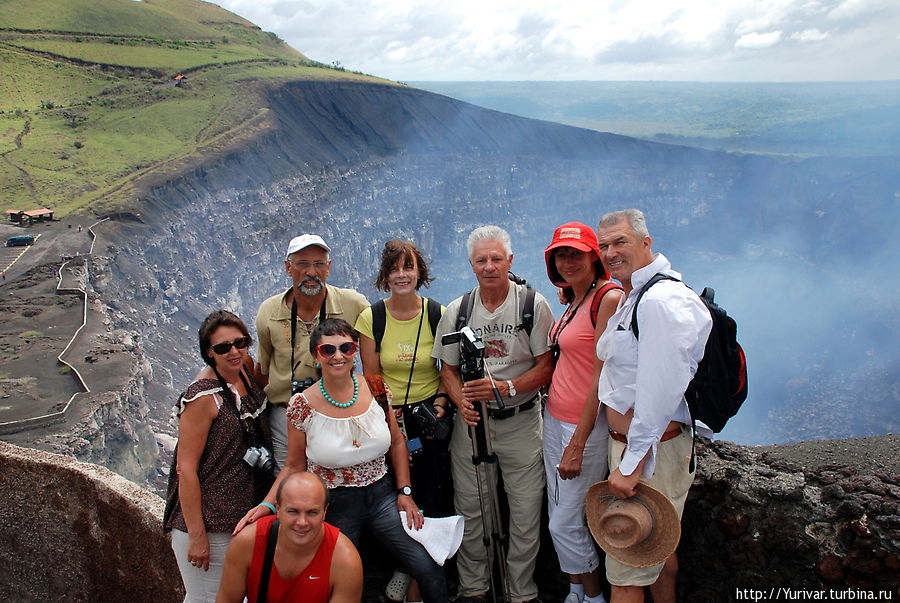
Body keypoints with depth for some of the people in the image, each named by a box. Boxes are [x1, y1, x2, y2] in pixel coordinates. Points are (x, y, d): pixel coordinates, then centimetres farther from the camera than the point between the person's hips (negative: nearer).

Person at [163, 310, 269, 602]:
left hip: (242, 515, 7)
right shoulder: (203, 397, -20)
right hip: (207, 522, -7)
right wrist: (197, 536, -18)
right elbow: (186, 469, -19)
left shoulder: (245, 372, 0)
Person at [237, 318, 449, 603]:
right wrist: (266, 505, -14)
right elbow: (294, 466, -1)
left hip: (381, 495, 2)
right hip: (334, 505, -1)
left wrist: (405, 492, 2)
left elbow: (397, 443, 7)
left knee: (429, 569, -10)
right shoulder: (302, 405, -10)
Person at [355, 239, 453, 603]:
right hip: (389, 418, 1)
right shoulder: (370, 318, -3)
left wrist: (440, 401, -11)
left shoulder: (438, 314, -3)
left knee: (430, 501, 2)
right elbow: (371, 380, 0)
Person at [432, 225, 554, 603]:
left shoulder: (533, 305, -5)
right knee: (470, 511, 11)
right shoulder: (457, 311, 4)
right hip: (470, 420, 3)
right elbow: (448, 370, 8)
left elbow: (546, 367, -6)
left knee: (525, 514, 4)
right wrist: (462, 401, -11)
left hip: (520, 421, -2)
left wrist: (507, 387, -21)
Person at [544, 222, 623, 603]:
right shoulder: (572, 300, 11)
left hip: (586, 424, -8)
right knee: (557, 514, 15)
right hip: (554, 418, 8)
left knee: (565, 524, 2)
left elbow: (602, 376, -19)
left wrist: (577, 444, -18)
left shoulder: (608, 297, -16)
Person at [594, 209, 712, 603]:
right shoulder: (630, 297, 13)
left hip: (648, 451, -10)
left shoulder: (661, 300, -20)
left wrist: (631, 464, -23)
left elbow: (659, 391, -25)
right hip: (628, 441, 10)